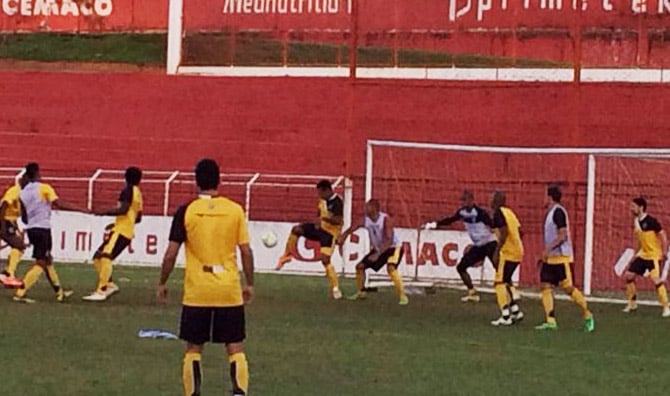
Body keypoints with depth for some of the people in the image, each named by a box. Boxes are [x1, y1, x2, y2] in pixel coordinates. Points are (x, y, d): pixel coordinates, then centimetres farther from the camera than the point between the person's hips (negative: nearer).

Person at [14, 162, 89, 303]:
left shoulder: (23, 192, 9)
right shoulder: (44, 188, -9)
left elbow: (24, 218, 14)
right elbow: (60, 204, -18)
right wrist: (81, 210, -13)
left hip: (30, 229, 7)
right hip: (43, 229, -7)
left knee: (47, 260, 18)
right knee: (41, 263, -5)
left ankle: (60, 292, 26)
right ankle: (20, 293, -15)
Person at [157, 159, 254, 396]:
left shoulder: (186, 212, -4)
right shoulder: (235, 210, -1)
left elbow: (171, 254, -4)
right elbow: (246, 251, 0)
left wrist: (162, 284, 9)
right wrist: (249, 284, 11)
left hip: (196, 292, -1)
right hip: (230, 291, 1)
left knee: (193, 348, 9)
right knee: (235, 347, 6)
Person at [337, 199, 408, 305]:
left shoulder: (386, 219, -28)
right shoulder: (366, 220, -10)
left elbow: (389, 240, -34)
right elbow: (353, 228, 5)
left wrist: (378, 254, -40)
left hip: (392, 248, -7)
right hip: (377, 249, 7)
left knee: (391, 268, -32)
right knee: (360, 266, 5)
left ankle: (402, 296, -26)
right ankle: (360, 292, 25)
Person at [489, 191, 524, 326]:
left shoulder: (498, 213, -11)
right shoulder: (509, 212, 15)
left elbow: (504, 232, -21)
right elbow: (519, 231, 16)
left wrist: (497, 251, -19)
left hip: (508, 253, -9)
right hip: (518, 251, 9)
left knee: (499, 283, -6)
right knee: (506, 281, 22)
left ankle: (505, 316, -10)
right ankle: (516, 311, 21)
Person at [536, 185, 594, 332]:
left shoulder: (558, 212, -13)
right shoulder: (550, 213, 16)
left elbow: (563, 235, -20)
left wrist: (548, 249, -23)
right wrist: (544, 256, 23)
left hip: (561, 256, -10)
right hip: (550, 257, 10)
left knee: (568, 287, -9)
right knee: (545, 286, 1)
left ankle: (587, 315, 3)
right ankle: (551, 321, -1)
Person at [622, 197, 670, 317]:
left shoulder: (651, 221, -18)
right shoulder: (636, 221, 5)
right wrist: (635, 256, 21)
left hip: (654, 255, -8)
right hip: (642, 255, 8)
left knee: (656, 279, -21)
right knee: (628, 275, 6)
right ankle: (632, 303, 22)